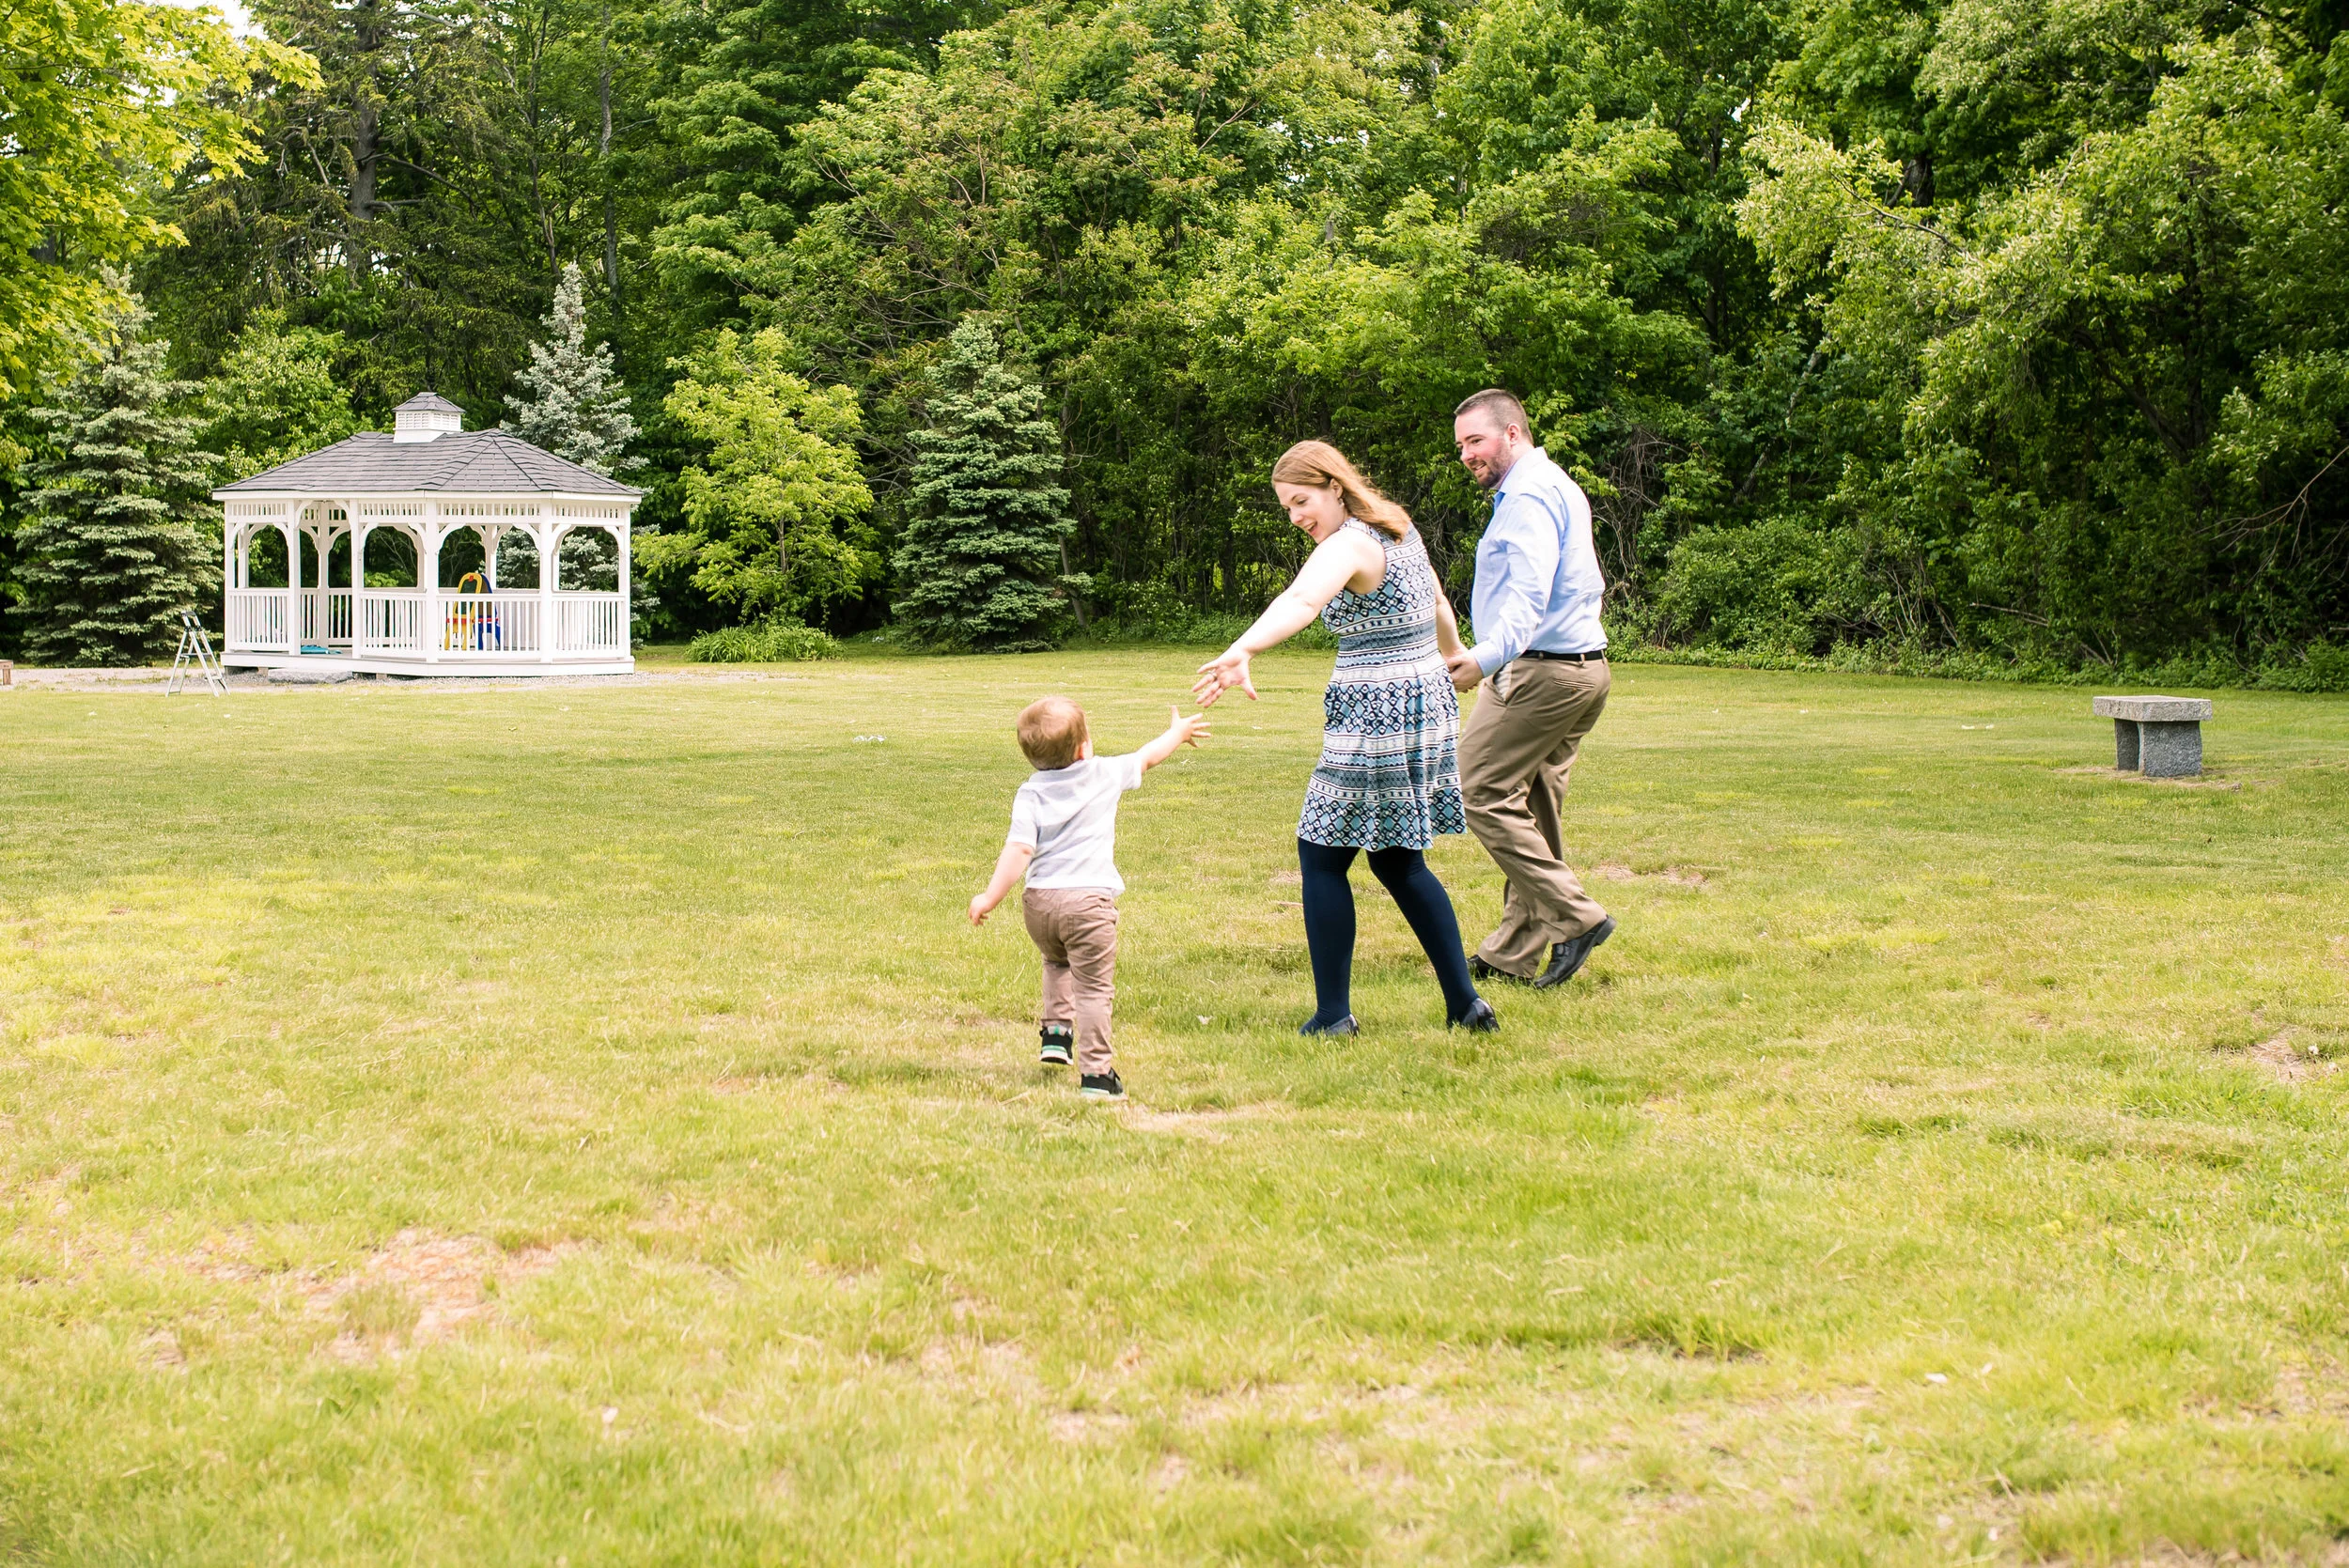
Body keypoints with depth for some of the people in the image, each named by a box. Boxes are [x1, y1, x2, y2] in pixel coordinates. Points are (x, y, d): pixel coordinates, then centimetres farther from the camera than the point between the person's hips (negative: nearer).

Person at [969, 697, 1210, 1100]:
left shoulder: (1029, 793, 0)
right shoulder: (1105, 774, 2)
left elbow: (1019, 849, -11)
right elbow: (1147, 758, 21)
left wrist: (990, 897, -9)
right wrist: (1178, 733, 39)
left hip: (1039, 901, 3)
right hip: (1088, 900, -3)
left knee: (1057, 962, 33)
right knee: (1093, 987, -2)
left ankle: (1055, 1030, 23)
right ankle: (1096, 1073, -7)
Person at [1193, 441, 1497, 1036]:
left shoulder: (1349, 544, -17)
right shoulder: (1400, 529, 12)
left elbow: (1300, 602, -39)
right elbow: (1438, 604, 29)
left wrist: (1241, 652, -57)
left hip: (1376, 715, -9)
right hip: (1429, 705, 9)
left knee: (1322, 856, 1)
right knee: (1398, 862, 17)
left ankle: (1333, 1015, 3)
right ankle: (1465, 1003, 16)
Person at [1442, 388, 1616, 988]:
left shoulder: (1527, 495, -13)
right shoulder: (1559, 486, 21)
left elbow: (1529, 593, -26)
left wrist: (1485, 657, -37)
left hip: (1539, 671, -11)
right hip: (1583, 667, 11)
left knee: (1481, 791, -9)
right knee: (1534, 811, 10)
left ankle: (1575, 916, -11)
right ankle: (1515, 954, 12)